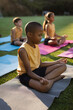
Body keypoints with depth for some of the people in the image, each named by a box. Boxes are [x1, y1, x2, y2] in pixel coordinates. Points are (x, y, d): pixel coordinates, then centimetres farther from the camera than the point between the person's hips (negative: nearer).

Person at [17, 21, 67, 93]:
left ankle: (46, 79, -14)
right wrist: (40, 78, -41)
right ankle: (54, 78, -6)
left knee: (63, 66, 1)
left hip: (37, 70, 8)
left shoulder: (36, 46, 4)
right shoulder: (23, 50, -22)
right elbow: (29, 72, -23)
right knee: (45, 87, -38)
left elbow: (40, 64, 10)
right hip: (26, 75, -8)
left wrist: (56, 62, 14)